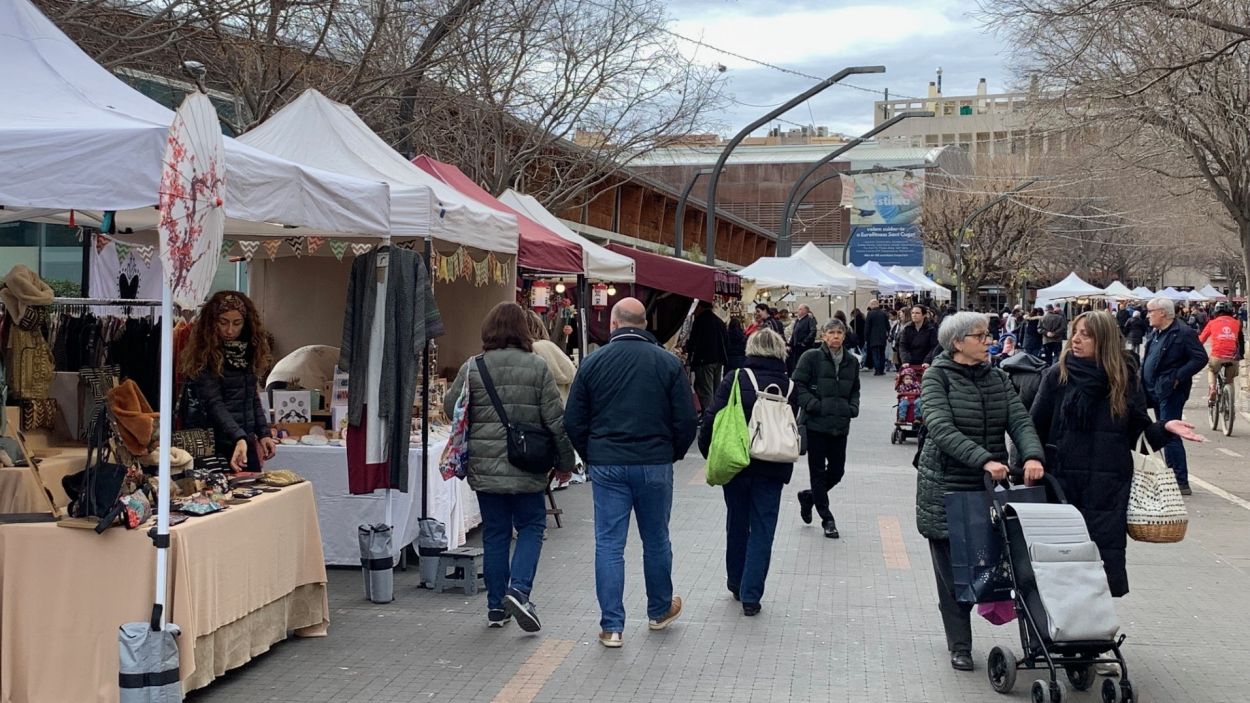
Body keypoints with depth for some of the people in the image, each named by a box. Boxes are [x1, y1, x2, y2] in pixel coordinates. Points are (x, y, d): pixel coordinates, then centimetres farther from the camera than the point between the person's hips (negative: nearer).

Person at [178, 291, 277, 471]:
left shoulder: (249, 351, 8)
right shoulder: (204, 356, -11)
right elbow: (214, 403, -19)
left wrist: (263, 433, 6)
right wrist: (239, 438, -31)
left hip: (246, 442, 6)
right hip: (216, 445, -6)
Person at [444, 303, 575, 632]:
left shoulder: (472, 368, -2)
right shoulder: (537, 367, -5)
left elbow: (451, 407, 5)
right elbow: (555, 419, -4)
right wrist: (564, 461, 7)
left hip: (484, 467, 2)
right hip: (527, 468, -2)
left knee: (495, 533, 11)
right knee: (531, 526, 12)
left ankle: (496, 607, 15)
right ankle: (519, 590, -7)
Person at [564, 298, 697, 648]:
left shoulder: (593, 363, -1)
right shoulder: (668, 363, -3)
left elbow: (573, 421, 2)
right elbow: (687, 420, -2)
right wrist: (673, 453, 14)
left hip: (606, 465, 0)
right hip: (655, 465, 0)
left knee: (609, 544, 2)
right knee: (656, 540, 16)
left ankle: (611, 626, 1)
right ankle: (659, 611, 32)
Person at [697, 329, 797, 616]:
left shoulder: (735, 379, -7)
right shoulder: (790, 386, -1)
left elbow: (712, 418, -11)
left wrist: (709, 453, 1)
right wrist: (785, 467, 11)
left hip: (736, 464, 0)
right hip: (772, 470, 0)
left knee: (737, 524, 18)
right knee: (762, 530, 6)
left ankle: (737, 584, 32)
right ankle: (751, 595, 3)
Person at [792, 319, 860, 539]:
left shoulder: (852, 361, 9)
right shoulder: (811, 357, -5)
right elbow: (798, 384, -6)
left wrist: (853, 408, 4)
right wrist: (813, 405, -16)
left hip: (840, 425, 5)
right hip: (816, 423, -4)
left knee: (837, 471, 7)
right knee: (818, 471, 1)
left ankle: (809, 496, 34)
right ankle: (827, 519, 10)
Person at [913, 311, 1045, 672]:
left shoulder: (996, 378, 10)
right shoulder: (938, 377, -6)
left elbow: (1020, 420, -1)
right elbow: (942, 429, -19)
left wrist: (1032, 455, -22)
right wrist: (984, 460, -30)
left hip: (989, 486, 4)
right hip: (946, 485, -4)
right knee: (952, 568, 2)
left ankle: (953, 620, 26)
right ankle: (959, 646, 13)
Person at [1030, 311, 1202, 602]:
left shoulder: (1125, 378, 6)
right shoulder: (1057, 376, 2)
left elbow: (1139, 427, 10)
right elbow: (1036, 426, -1)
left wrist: (1165, 427, -8)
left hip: (1109, 486, 1)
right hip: (1065, 480, -1)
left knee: (1106, 552, -3)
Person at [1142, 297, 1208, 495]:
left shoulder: (1183, 333, -12)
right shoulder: (1155, 334, 15)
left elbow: (1200, 358, -17)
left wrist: (1178, 377, -20)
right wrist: (1143, 383, 10)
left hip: (1170, 392, -9)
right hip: (1155, 391, 9)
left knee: (1170, 436, -10)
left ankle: (1181, 483, -6)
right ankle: (1171, 478, 21)